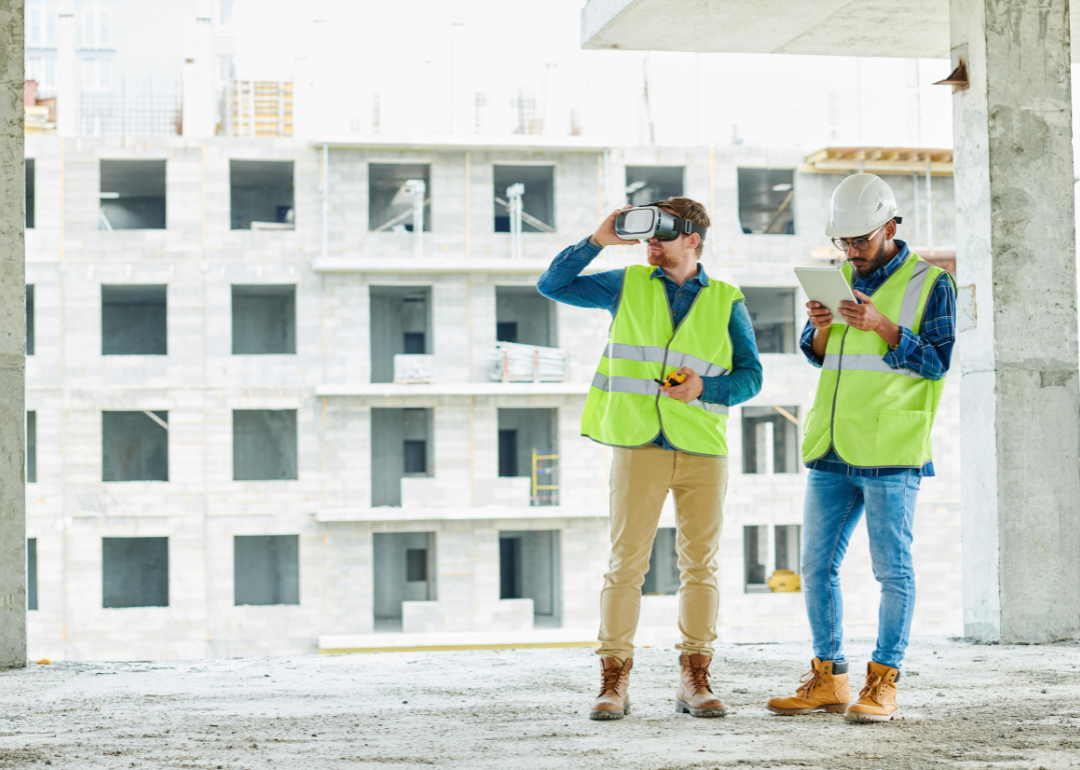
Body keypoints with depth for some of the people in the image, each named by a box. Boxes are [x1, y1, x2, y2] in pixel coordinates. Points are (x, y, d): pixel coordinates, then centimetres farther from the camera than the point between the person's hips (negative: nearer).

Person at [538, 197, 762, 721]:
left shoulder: (726, 302, 9)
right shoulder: (627, 286, 11)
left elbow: (750, 376, 8)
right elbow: (552, 285, 8)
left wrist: (704, 389, -10)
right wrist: (599, 241, -1)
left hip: (703, 451, 1)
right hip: (638, 446, -1)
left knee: (701, 565, 3)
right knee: (626, 563, -4)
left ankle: (695, 681, 11)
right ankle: (614, 682, 0)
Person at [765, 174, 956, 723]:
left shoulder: (930, 284, -1)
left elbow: (937, 361, -7)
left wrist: (882, 326, -19)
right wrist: (820, 327, -4)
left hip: (890, 451, -6)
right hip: (830, 450, 6)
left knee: (893, 570, -2)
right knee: (817, 566, 7)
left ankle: (883, 683, 3)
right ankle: (828, 680, 15)